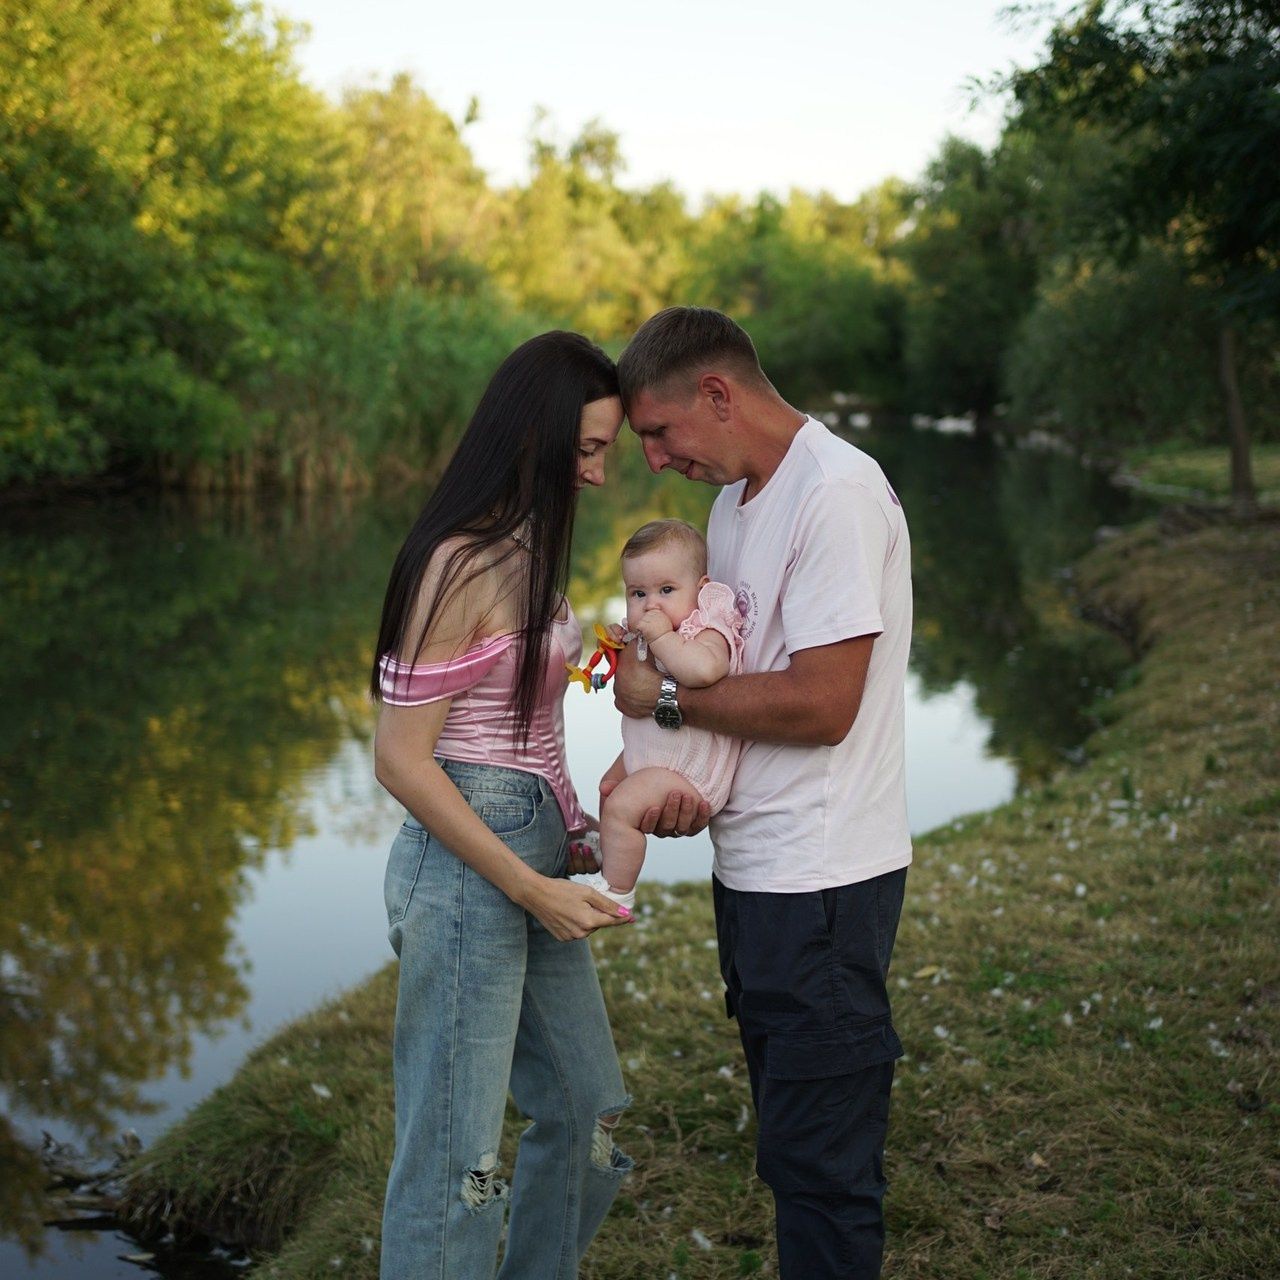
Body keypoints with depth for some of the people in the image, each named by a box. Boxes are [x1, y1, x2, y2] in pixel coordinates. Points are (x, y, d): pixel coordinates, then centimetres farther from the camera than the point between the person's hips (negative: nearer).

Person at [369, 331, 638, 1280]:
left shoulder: (527, 551, 11)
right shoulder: (461, 565, -18)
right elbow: (402, 759, -18)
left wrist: (570, 836, 6)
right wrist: (532, 888, -17)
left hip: (534, 859, 10)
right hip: (468, 869, -10)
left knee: (586, 1111, 19)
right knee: (458, 1159, -1)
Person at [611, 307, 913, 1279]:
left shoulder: (837, 493, -17)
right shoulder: (738, 498, 14)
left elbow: (820, 705, -22)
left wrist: (666, 697, -11)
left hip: (821, 886, -9)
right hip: (752, 867, 9)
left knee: (821, 1159, 1)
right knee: (792, 1135, 19)